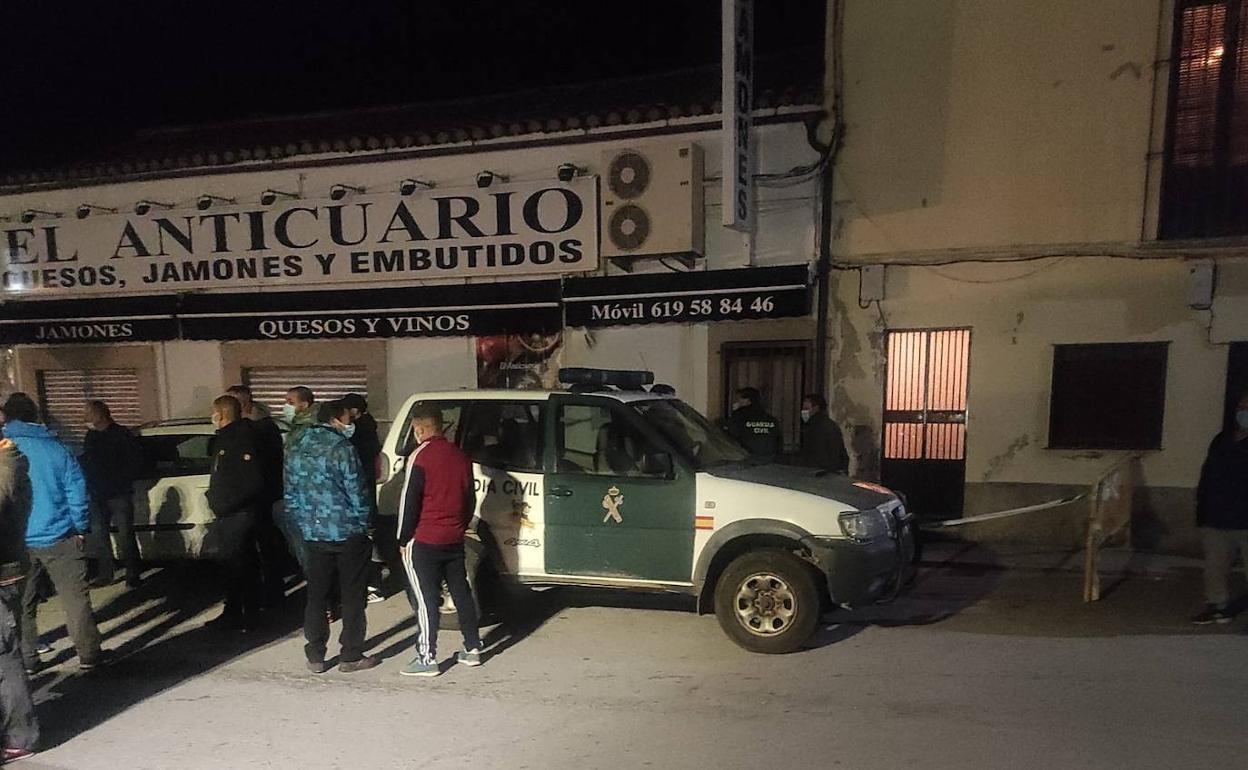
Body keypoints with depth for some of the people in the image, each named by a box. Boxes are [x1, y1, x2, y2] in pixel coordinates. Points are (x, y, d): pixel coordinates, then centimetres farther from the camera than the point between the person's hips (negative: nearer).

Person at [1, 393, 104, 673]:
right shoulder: (56, 449, -5)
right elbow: (77, 492, -5)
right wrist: (80, 529, 5)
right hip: (58, 539, -2)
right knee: (75, 599, 4)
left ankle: (26, 660, 23)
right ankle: (88, 655, 8)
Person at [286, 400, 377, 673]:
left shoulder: (296, 448, 8)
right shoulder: (341, 448, -13)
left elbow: (290, 494, 13)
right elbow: (356, 492, -13)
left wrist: (303, 524, 18)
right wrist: (365, 523, 0)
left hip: (312, 534, 6)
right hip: (347, 533, -6)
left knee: (316, 596, 14)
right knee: (352, 597, 6)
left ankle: (315, 657, 20)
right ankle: (351, 656, 13)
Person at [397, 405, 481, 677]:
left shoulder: (421, 456, -11)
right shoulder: (460, 456, 8)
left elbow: (409, 501, -11)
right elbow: (470, 500, 14)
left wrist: (403, 540, -3)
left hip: (424, 542, -6)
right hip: (455, 540, 7)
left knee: (426, 599, 1)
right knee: (461, 593, 14)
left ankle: (427, 658, 6)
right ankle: (472, 649, 22)